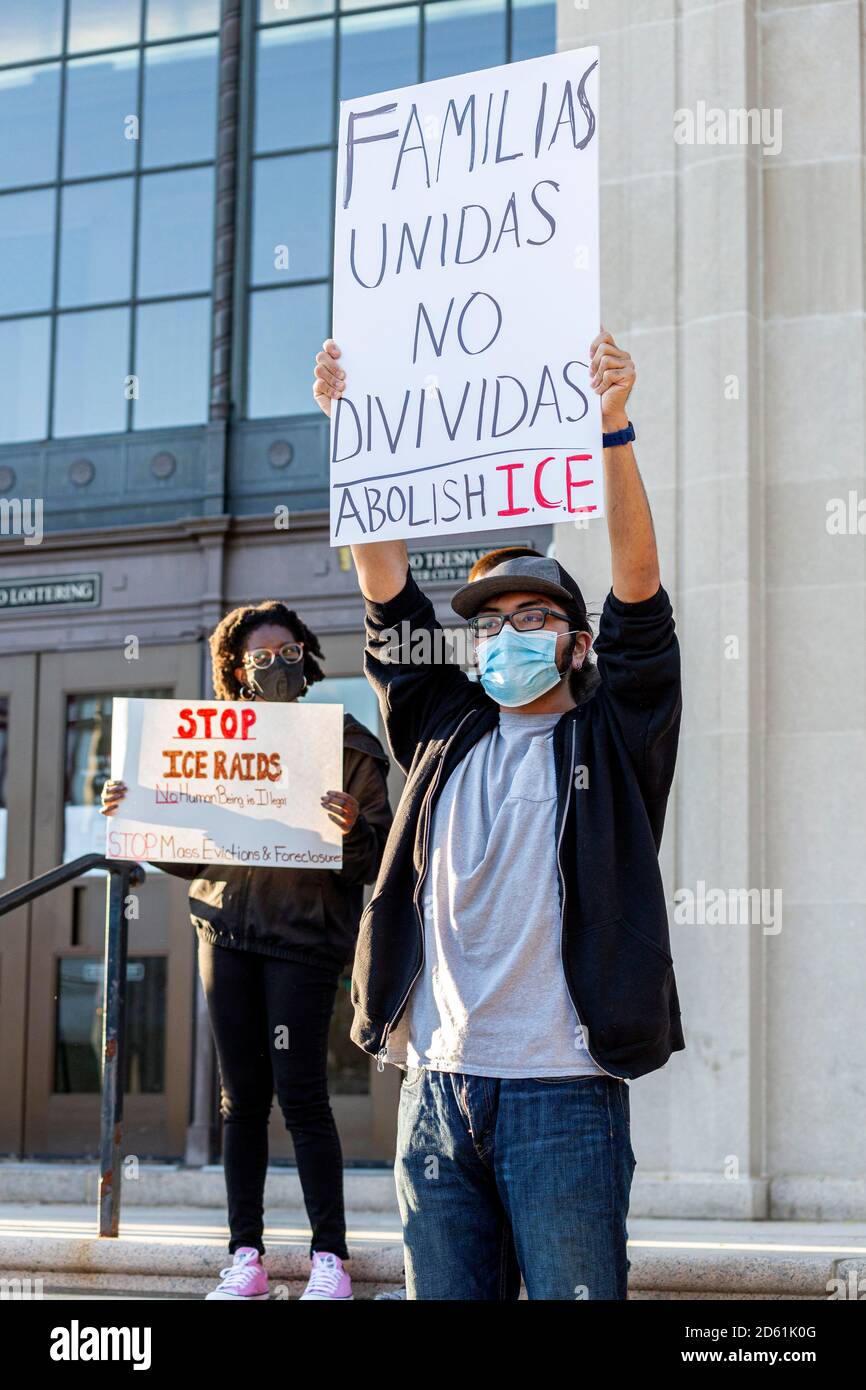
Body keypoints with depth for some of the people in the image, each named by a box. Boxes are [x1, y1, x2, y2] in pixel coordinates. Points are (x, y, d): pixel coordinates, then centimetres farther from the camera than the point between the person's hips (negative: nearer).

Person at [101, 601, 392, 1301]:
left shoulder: (345, 744, -1)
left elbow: (377, 860, -4)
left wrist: (352, 831, -25)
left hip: (304, 933, -4)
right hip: (227, 929, 4)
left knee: (301, 1093, -9)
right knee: (242, 1095, 6)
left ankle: (330, 1258, -1)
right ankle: (245, 1257, 11)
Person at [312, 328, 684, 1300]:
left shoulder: (611, 737, 8)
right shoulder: (444, 729, 17)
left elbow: (640, 590, -4)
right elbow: (387, 592, 12)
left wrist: (611, 429, -15)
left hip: (563, 1090, -3)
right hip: (437, 1083, 3)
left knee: (575, 1293, -2)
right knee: (445, 1295, 6)